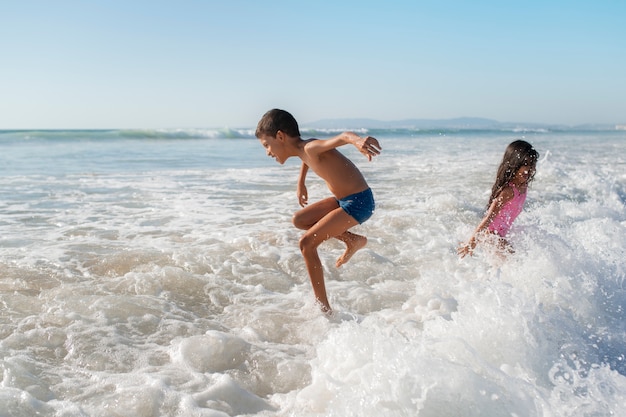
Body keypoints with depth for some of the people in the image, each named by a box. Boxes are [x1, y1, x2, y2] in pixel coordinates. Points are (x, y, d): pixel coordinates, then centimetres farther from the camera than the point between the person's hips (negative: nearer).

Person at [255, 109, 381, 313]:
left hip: (358, 202, -10)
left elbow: (343, 136, -41)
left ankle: (324, 308, -9)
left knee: (307, 243, -14)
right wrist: (301, 182, 42)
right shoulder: (303, 151, 6)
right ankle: (353, 240, 20)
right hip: (344, 199, 10)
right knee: (300, 220, 20)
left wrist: (357, 140, -62)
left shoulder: (312, 148, -21)